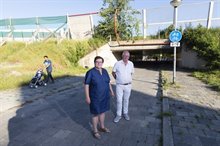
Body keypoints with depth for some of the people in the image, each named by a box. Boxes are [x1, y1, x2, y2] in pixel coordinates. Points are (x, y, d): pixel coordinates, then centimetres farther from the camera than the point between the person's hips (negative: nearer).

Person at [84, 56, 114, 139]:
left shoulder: (104, 71, 1)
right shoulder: (90, 72, -17)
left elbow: (108, 82, 12)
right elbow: (86, 85, -15)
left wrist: (111, 90, 16)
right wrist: (87, 97, -17)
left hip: (105, 96, 6)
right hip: (95, 98, -6)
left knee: (102, 111, 19)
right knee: (96, 114, 8)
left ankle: (102, 127, 39)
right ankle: (95, 131, 27)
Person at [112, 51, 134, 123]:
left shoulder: (131, 64, -2)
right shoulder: (117, 63, -11)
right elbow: (113, 72, 2)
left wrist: (128, 79, 10)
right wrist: (117, 79, 5)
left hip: (128, 85, 2)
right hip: (119, 85, -2)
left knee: (126, 100, 15)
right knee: (119, 100, 5)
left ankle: (125, 113, 33)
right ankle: (118, 115, 21)